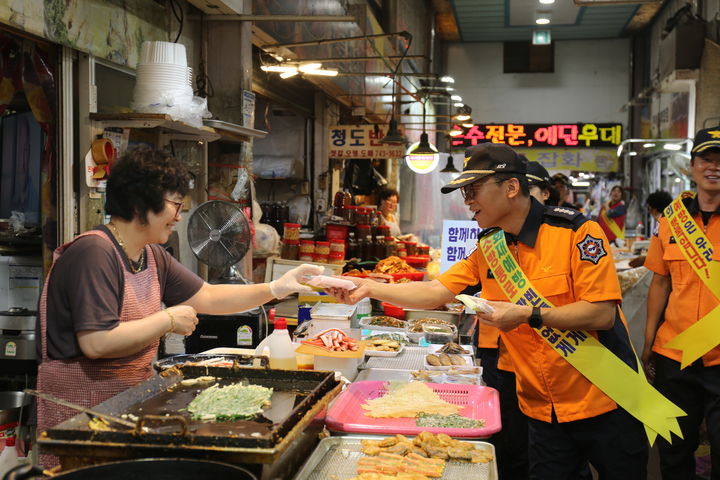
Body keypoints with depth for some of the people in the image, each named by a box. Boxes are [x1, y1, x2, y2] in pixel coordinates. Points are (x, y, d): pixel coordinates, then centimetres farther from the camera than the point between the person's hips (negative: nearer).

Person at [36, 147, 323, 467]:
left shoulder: (153, 257, 10)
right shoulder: (94, 253, -21)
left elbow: (207, 297, 16)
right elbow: (96, 343, -29)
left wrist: (277, 288, 7)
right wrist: (169, 320, -18)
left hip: (132, 399, 9)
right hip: (81, 407, -8)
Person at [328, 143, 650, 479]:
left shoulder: (576, 232, -16)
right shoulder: (488, 249, 3)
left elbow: (602, 314, -21)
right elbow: (433, 293, -1)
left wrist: (527, 315, -27)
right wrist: (370, 288, -12)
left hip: (603, 406, -4)